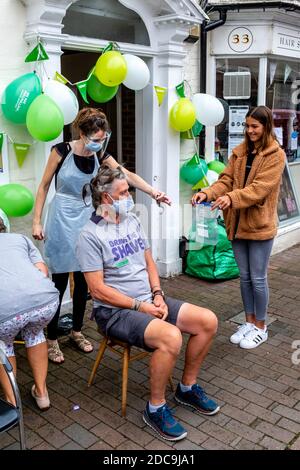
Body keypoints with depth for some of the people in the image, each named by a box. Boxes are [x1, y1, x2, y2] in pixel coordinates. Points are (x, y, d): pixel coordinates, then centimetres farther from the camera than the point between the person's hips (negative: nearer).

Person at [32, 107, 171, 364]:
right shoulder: (62, 151, -11)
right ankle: (51, 340, 13)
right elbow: (44, 186, -4)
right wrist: (37, 222, -5)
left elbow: (128, 175, -9)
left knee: (83, 280, 10)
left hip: (86, 221, 4)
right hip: (61, 223, -4)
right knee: (59, 282, -1)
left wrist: (154, 192, -24)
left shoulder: (100, 155, 0)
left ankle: (77, 331, 29)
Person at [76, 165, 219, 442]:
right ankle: (156, 409, -8)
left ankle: (188, 388, 14)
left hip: (149, 300, 8)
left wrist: (158, 296, -2)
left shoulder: (132, 221, 11)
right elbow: (98, 289, -16)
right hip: (115, 311, -8)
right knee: (171, 337, -32)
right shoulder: (91, 235, -12)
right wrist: (139, 306, -16)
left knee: (208, 321, -6)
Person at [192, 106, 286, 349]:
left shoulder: (276, 155, -9)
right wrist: (208, 193, -18)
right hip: (238, 222, 5)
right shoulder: (240, 152, 9)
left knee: (257, 278, 3)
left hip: (260, 224, -5)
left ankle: (261, 327, 21)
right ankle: (250, 322, 30)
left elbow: (260, 187, -20)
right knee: (245, 276, 14)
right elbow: (226, 180, 1)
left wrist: (231, 198, -34)